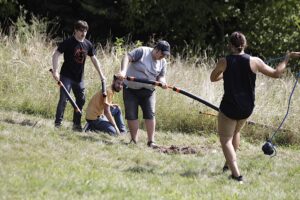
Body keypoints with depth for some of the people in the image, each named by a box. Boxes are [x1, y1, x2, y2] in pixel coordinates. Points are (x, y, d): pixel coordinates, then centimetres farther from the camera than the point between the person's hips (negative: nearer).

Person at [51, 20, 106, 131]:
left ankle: (76, 124, 20)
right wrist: (55, 71, -23)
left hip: (79, 78, 6)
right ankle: (58, 123, -9)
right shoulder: (68, 42, -12)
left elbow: (94, 59, 15)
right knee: (64, 99, -13)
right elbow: (56, 55, -14)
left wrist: (101, 75, 13)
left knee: (81, 100, 10)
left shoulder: (87, 44, 5)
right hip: (66, 76, -6)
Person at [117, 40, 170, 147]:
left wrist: (162, 82, -19)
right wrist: (123, 71, -35)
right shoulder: (142, 51, -12)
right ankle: (134, 140, 7)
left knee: (150, 114, -7)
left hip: (148, 91, 3)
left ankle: (151, 141, -5)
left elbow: (161, 76, 6)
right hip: (131, 89, -3)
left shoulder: (163, 62, 3)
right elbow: (127, 57, -19)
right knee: (131, 115, -3)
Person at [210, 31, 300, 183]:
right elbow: (276, 73, 0)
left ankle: (236, 173, -14)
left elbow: (213, 78, 7)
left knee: (226, 140, 4)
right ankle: (229, 164, 44)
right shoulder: (254, 62, -9)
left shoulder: (224, 62, -11)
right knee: (235, 132, 31)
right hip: (247, 108, 4)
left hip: (229, 107, -4)